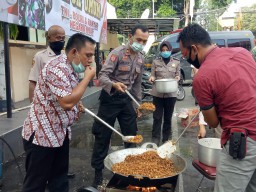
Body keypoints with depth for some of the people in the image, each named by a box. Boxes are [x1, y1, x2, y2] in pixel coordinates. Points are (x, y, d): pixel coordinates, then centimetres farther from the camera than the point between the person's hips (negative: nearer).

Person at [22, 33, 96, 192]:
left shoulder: (71, 68, 7)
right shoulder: (57, 69, -23)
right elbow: (67, 102, -31)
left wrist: (77, 107, 4)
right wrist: (87, 78, -22)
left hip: (60, 133, 9)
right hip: (42, 135, -9)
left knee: (60, 178, 18)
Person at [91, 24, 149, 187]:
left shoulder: (141, 59, 7)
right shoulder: (118, 53, -15)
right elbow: (102, 76, -23)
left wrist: (139, 102, 16)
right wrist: (114, 84, -43)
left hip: (126, 99, 6)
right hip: (111, 98, -6)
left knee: (131, 134, 11)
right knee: (103, 136, 2)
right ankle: (98, 170, 17)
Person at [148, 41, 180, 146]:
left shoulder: (176, 63, 8)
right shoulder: (155, 62, 7)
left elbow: (178, 75, 12)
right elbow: (152, 75, 9)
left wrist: (177, 78, -11)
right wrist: (152, 78, -14)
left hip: (171, 93, 1)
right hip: (158, 93, -1)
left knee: (168, 117, 10)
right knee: (157, 117, 0)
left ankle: (166, 138, 22)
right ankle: (155, 139, 8)